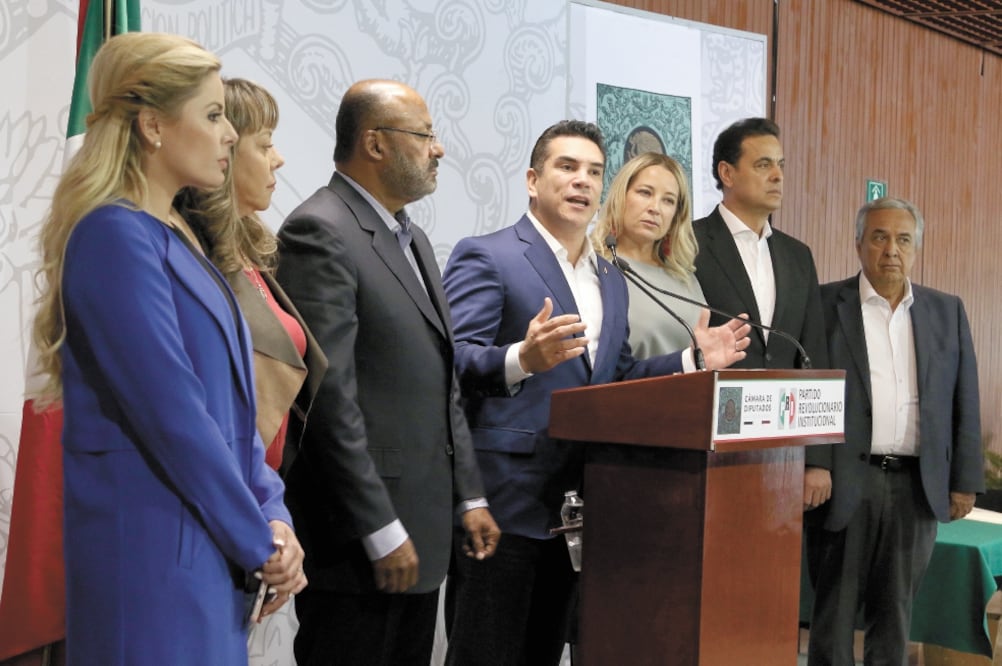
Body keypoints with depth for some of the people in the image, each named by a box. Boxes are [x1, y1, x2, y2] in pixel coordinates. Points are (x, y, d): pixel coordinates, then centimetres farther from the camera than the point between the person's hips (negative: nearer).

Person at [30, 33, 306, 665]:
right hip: (156, 545, -9)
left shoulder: (173, 235, 12)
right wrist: (259, 542, -12)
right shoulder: (116, 236, -16)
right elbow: (172, 413, -21)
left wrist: (271, 516, 0)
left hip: (213, 549, 9)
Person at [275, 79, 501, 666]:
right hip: (362, 542, -9)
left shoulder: (413, 239, 17)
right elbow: (330, 396, -19)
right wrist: (381, 530, -19)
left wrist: (470, 496, 15)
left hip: (423, 528, 9)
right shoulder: (320, 232, -13)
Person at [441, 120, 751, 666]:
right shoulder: (485, 257, -5)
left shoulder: (612, 281, 19)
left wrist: (694, 360, 7)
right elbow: (454, 363, -15)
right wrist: (523, 359, -33)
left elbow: (613, 381, 19)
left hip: (575, 507, 7)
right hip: (502, 503, -7)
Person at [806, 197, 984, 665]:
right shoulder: (825, 305, 1)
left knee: (895, 610, 9)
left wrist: (964, 481, 5)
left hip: (916, 486, 3)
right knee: (835, 609, 4)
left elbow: (965, 403, 10)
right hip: (845, 482, -3)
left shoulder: (947, 311, 11)